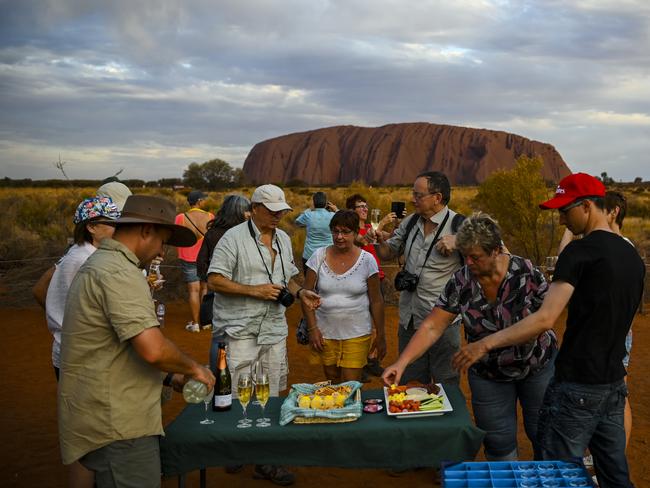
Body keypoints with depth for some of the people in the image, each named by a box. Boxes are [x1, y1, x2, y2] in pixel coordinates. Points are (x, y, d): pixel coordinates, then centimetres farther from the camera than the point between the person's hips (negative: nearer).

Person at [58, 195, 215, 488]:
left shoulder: (99, 263, 14)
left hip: (105, 418, 10)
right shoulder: (120, 273, -20)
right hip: (117, 426, -10)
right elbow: (153, 349, -30)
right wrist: (193, 368, -10)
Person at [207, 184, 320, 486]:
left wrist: (300, 292, 2)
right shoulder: (234, 238, -8)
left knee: (270, 399, 11)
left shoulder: (284, 239, 14)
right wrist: (254, 291, -17)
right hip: (240, 333, -6)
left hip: (274, 330, 6)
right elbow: (214, 281, -13)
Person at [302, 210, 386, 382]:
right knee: (332, 385, 16)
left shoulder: (367, 260, -6)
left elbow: (376, 301, -1)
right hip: (325, 334, 2)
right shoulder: (319, 256, -3)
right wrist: (312, 328, -5)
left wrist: (380, 336, 1)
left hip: (357, 335, -2)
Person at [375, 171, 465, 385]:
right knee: (411, 385, 19)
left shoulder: (458, 226, -13)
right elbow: (388, 253, 16)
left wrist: (458, 242, -27)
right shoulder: (410, 222, 6)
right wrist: (380, 241, -6)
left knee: (446, 384, 9)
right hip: (409, 319, 6)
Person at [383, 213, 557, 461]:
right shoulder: (460, 282, -14)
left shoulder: (525, 272, -18)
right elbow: (432, 327, -15)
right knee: (498, 443, 7)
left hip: (537, 366, -1)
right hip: (488, 373, 1)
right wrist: (401, 363, -25)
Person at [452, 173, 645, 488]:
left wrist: (486, 344, -20)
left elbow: (545, 319, -24)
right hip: (614, 384, 8)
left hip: (577, 386, -8)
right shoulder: (633, 256, 9)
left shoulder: (581, 251, -15)